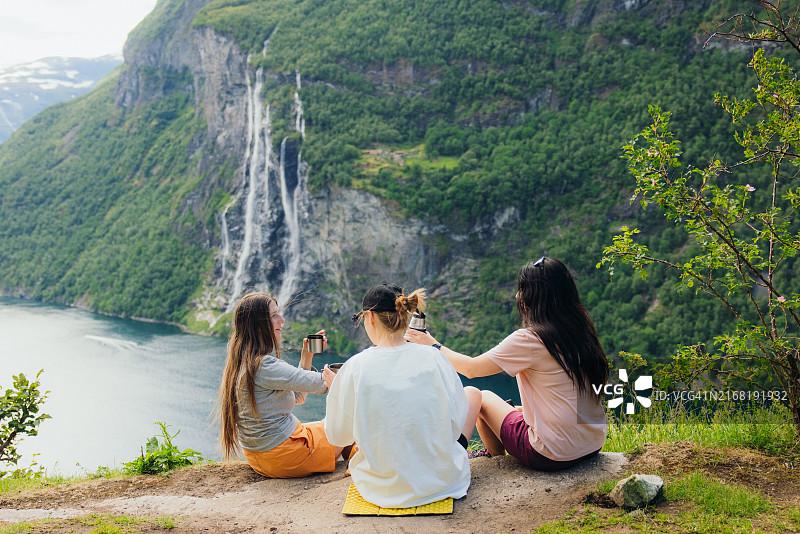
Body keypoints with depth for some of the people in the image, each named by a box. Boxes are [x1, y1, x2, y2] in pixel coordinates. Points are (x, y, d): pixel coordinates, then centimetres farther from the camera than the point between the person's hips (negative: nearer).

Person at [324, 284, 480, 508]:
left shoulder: (355, 368, -15)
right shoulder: (432, 357, -12)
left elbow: (337, 436, -3)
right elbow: (456, 425, -3)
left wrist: (333, 389, 13)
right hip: (441, 480, -1)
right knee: (474, 393, 23)